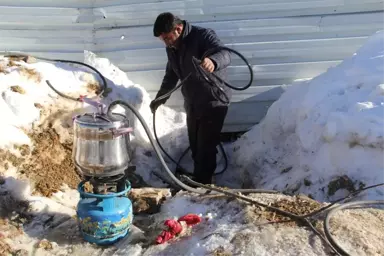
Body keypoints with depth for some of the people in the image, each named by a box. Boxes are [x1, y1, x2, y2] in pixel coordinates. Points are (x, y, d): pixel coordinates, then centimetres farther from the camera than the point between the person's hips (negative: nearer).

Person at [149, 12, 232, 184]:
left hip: (213, 103, -7)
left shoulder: (203, 35, -19)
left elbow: (225, 54, -37)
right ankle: (197, 183, 28)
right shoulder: (171, 48, 4)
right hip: (192, 105, 7)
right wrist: (160, 98, 24)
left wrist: (212, 61, -60)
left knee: (206, 148, -4)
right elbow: (171, 75, 20)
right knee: (195, 147, 14)